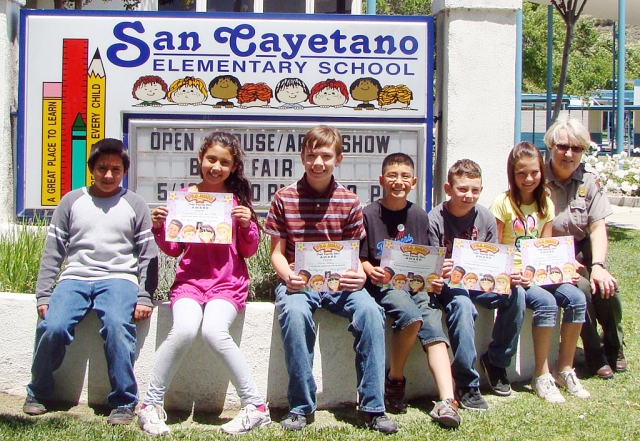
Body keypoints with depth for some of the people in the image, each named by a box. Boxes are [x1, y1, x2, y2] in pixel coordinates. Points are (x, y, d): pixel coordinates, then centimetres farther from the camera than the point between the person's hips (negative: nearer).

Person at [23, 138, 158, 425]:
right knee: (53, 327, -25)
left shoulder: (135, 205, 11)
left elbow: (148, 255, 8)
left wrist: (145, 297, -4)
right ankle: (38, 393, 1)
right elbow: (52, 253, 11)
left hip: (119, 278, -1)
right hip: (75, 277, 2)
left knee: (116, 324, -32)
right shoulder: (71, 202, 14)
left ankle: (124, 403, -19)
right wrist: (43, 295, 2)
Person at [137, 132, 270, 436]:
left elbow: (249, 251, 10)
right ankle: (151, 405, -11)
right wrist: (159, 228, -6)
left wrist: (247, 225, -8)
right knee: (184, 329, -29)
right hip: (190, 278, 1)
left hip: (229, 282, -1)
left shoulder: (238, 199, 7)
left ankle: (256, 407, -17)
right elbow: (173, 249, 12)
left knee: (213, 330, -29)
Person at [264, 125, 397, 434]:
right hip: (298, 282, -1)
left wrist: (359, 275, -14)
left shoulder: (350, 202, 5)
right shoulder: (284, 199, 1)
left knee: (370, 310, -28)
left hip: (339, 282, 2)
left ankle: (373, 407, -16)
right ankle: (301, 407, -18)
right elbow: (277, 252, 3)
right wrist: (288, 277, -19)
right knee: (295, 313, -35)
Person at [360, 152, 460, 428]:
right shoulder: (369, 214, 1)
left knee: (434, 328, -21)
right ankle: (394, 381, -8)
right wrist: (371, 271, -19)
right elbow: (360, 258, 2)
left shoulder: (419, 216, 13)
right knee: (411, 316, -32)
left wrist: (433, 278, -3)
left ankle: (447, 401, -31)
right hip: (383, 283, -4)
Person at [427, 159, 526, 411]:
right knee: (462, 304, -36)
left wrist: (508, 276, -17)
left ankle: (496, 361, 0)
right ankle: (466, 384, -26)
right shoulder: (435, 220, -10)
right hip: (448, 284, -4)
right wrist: (438, 273, -34)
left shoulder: (486, 218, 1)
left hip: (480, 281, 4)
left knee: (515, 294, -22)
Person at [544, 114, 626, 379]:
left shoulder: (591, 182, 2)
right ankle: (594, 354, -7)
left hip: (583, 255, 3)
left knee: (606, 286, -24)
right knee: (581, 287, -29)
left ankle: (614, 346, 5)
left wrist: (598, 265, -22)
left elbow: (598, 227, -5)